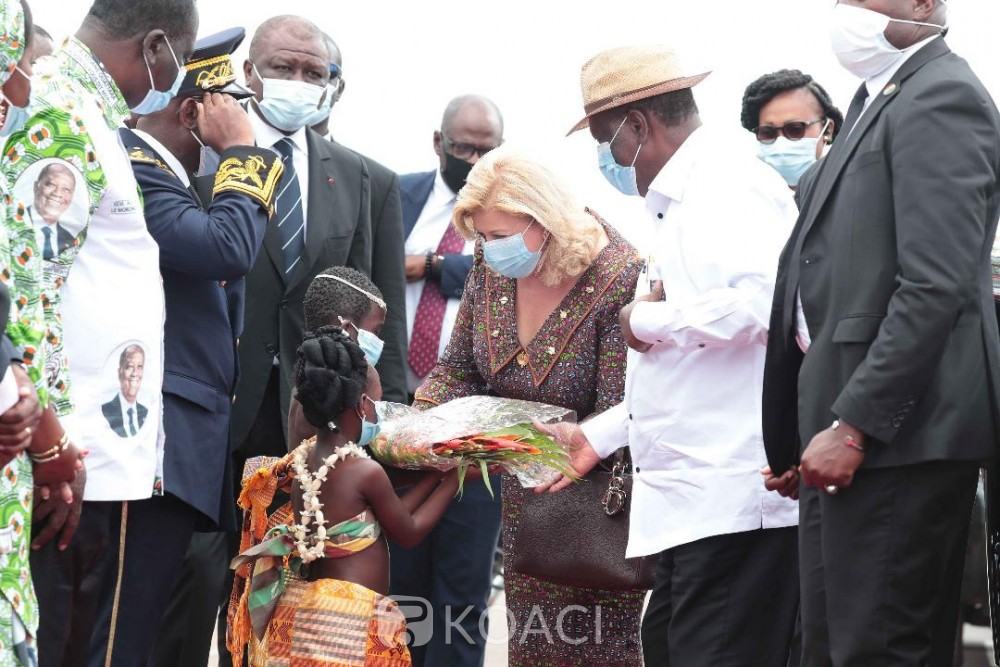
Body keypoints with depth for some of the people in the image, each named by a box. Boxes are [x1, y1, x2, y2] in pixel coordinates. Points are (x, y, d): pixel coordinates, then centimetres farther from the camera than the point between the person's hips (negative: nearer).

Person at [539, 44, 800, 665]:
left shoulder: (727, 186, -10)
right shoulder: (686, 198, 22)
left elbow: (765, 302, -29)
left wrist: (648, 321, -14)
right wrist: (599, 434, 24)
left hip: (736, 502, -11)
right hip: (696, 505, 11)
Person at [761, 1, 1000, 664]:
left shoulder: (940, 97, -11)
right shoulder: (878, 99, 19)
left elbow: (935, 286, -20)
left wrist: (853, 425, -21)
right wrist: (810, 432, 16)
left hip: (897, 432, -10)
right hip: (843, 420, 10)